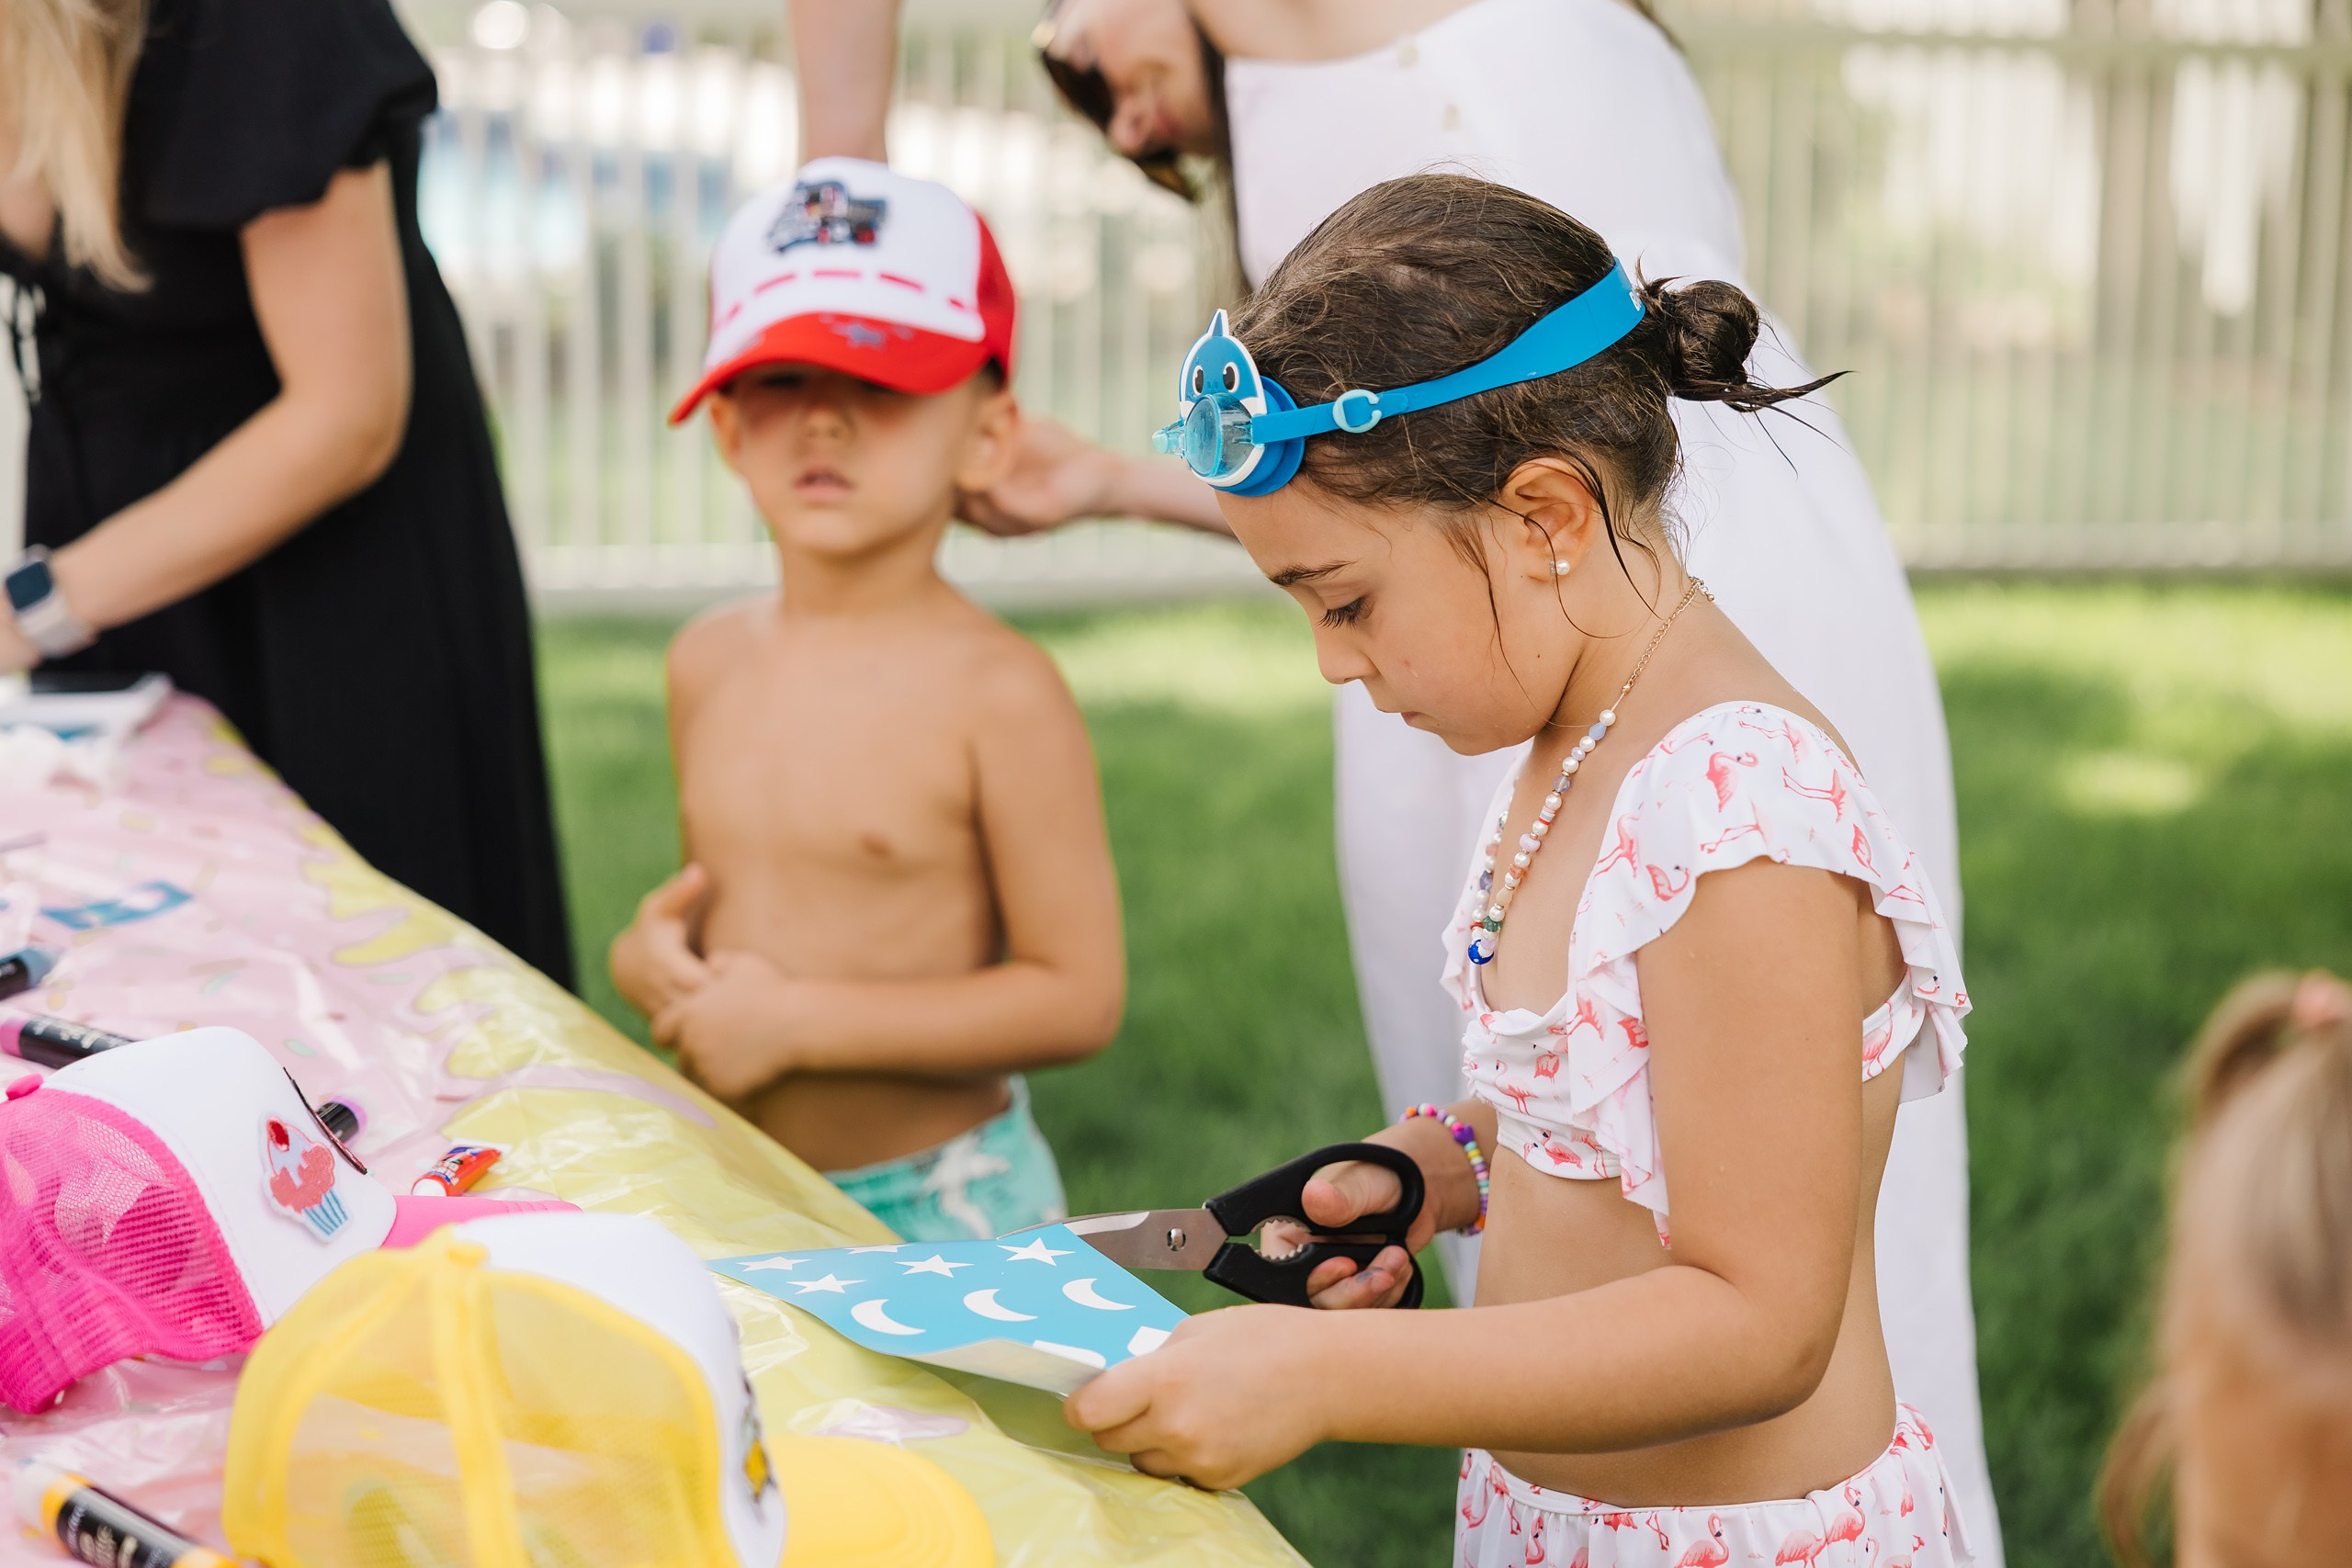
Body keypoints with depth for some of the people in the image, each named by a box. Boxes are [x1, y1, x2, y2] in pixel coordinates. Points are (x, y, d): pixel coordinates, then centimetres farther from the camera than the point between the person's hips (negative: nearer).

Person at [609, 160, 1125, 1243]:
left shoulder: (1000, 693, -16)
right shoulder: (709, 663, 4)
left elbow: (1079, 994, -17)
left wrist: (799, 1021, -19)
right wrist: (649, 954, -3)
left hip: (934, 1210, -5)